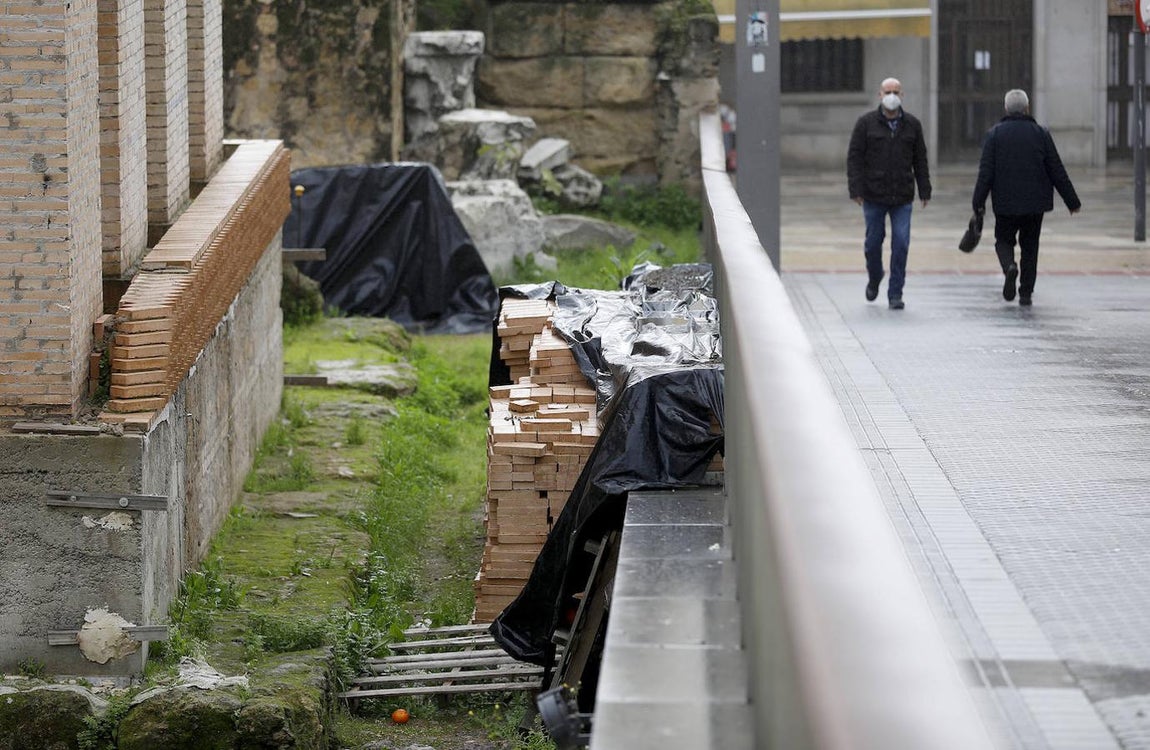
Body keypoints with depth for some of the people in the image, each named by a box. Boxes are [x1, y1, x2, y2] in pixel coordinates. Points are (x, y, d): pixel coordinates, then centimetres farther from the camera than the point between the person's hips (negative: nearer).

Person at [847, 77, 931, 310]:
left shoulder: (912, 124, 5)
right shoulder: (866, 123, -1)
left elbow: (920, 160, 10)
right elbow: (854, 157, -3)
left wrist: (924, 191, 6)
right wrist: (855, 190, -11)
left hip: (902, 198, 1)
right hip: (874, 196, -1)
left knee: (901, 244, -6)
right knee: (873, 242, 7)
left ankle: (895, 293, 0)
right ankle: (874, 280, 34)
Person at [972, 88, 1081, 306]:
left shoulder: (994, 134, -4)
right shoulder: (1041, 134, -1)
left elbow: (986, 172, -8)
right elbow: (1057, 171, 1)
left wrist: (979, 203, -4)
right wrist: (1072, 201, 8)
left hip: (1005, 204, -1)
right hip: (1035, 203, 1)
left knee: (1004, 240, 14)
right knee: (1030, 247, 13)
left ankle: (1009, 266, -18)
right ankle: (1026, 293, 11)